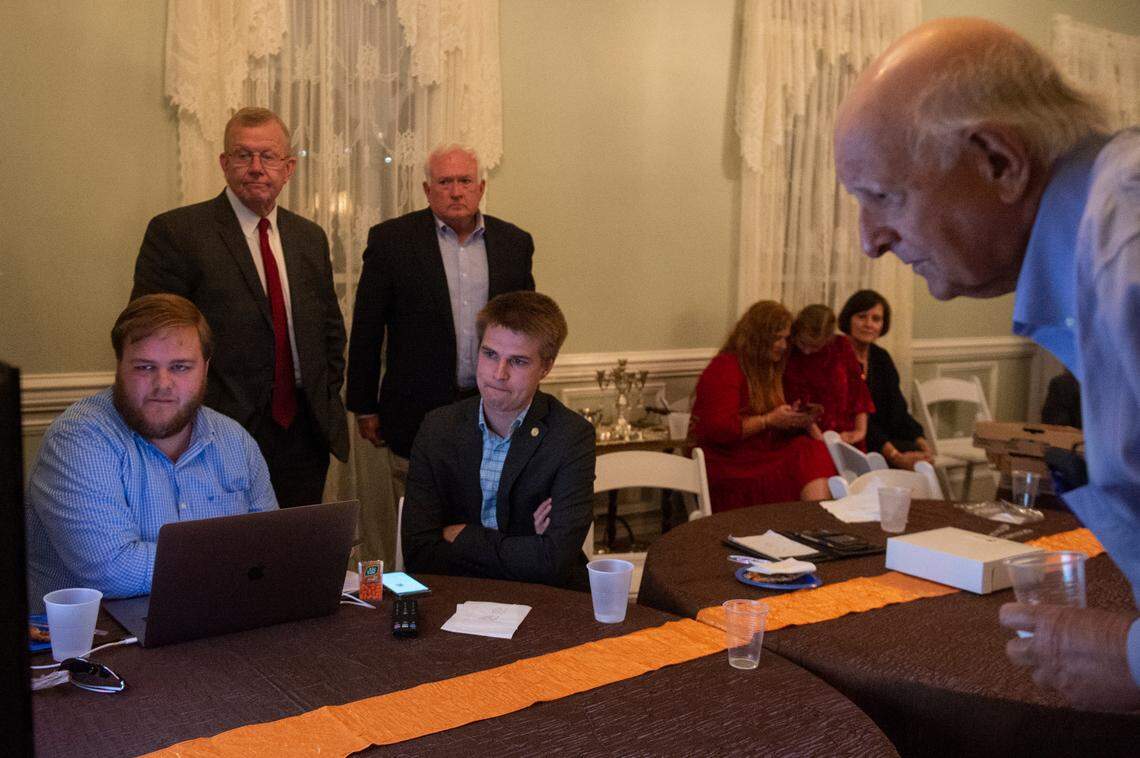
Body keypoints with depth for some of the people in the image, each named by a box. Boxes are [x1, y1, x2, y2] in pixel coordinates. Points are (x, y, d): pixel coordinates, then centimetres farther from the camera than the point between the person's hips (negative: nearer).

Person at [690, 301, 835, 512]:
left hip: (764, 458, 7)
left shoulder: (769, 370, 19)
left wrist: (793, 420, 4)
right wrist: (769, 420, -18)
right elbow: (719, 429, -17)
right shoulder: (723, 369, -7)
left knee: (815, 453, -23)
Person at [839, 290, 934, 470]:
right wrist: (895, 457, -28)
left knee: (919, 453, -20)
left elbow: (897, 410, 10)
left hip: (884, 439, 7)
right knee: (911, 452, -25)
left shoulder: (881, 358, 14)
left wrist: (921, 441, -11)